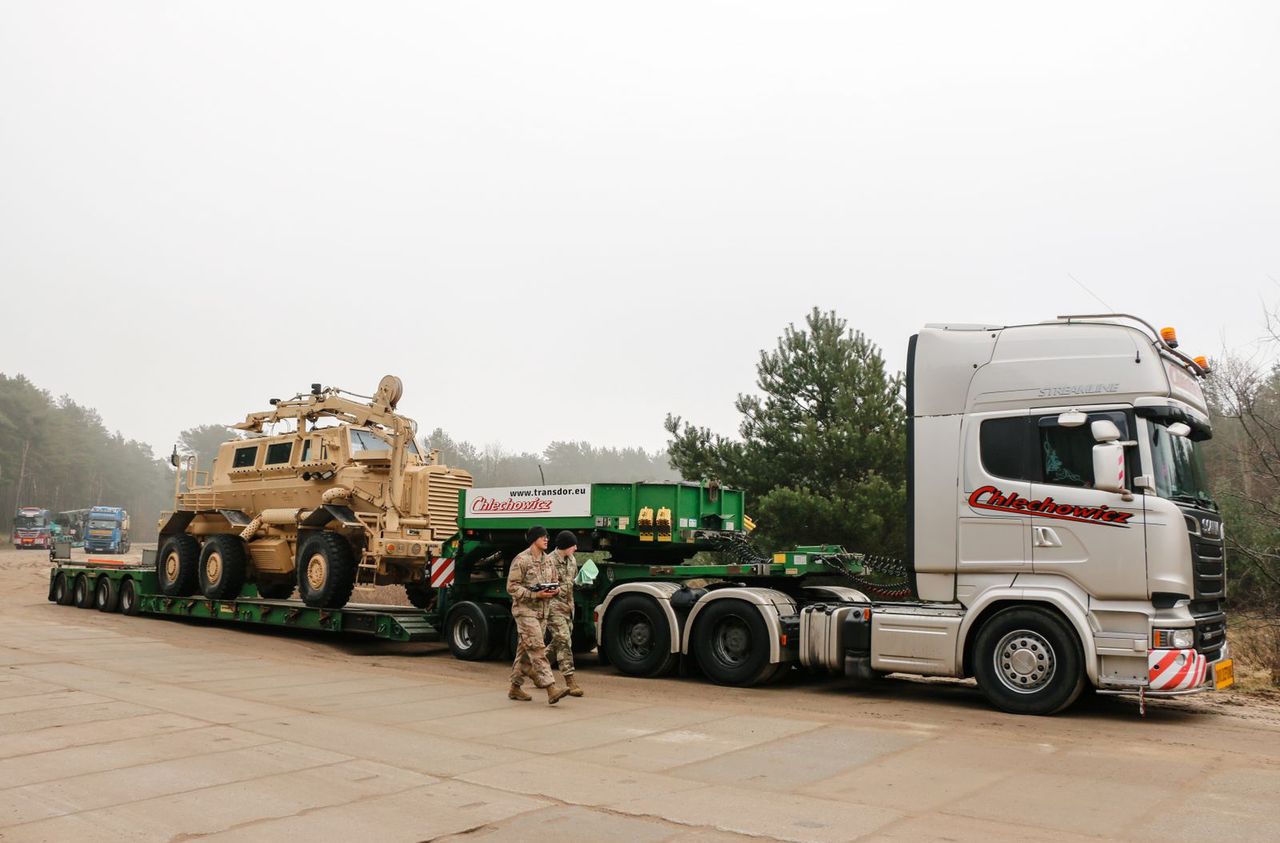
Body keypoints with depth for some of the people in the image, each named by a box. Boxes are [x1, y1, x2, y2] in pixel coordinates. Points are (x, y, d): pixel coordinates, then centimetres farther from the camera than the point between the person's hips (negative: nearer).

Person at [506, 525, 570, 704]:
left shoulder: (548, 560, 12)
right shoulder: (521, 560, -10)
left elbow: (555, 581, 22)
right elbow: (512, 587, -13)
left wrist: (556, 590, -3)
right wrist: (535, 594, -20)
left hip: (542, 611, 7)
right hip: (525, 611, -7)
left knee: (525, 650, 13)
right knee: (537, 650, -14)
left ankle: (515, 688, 23)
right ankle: (551, 690, -21)